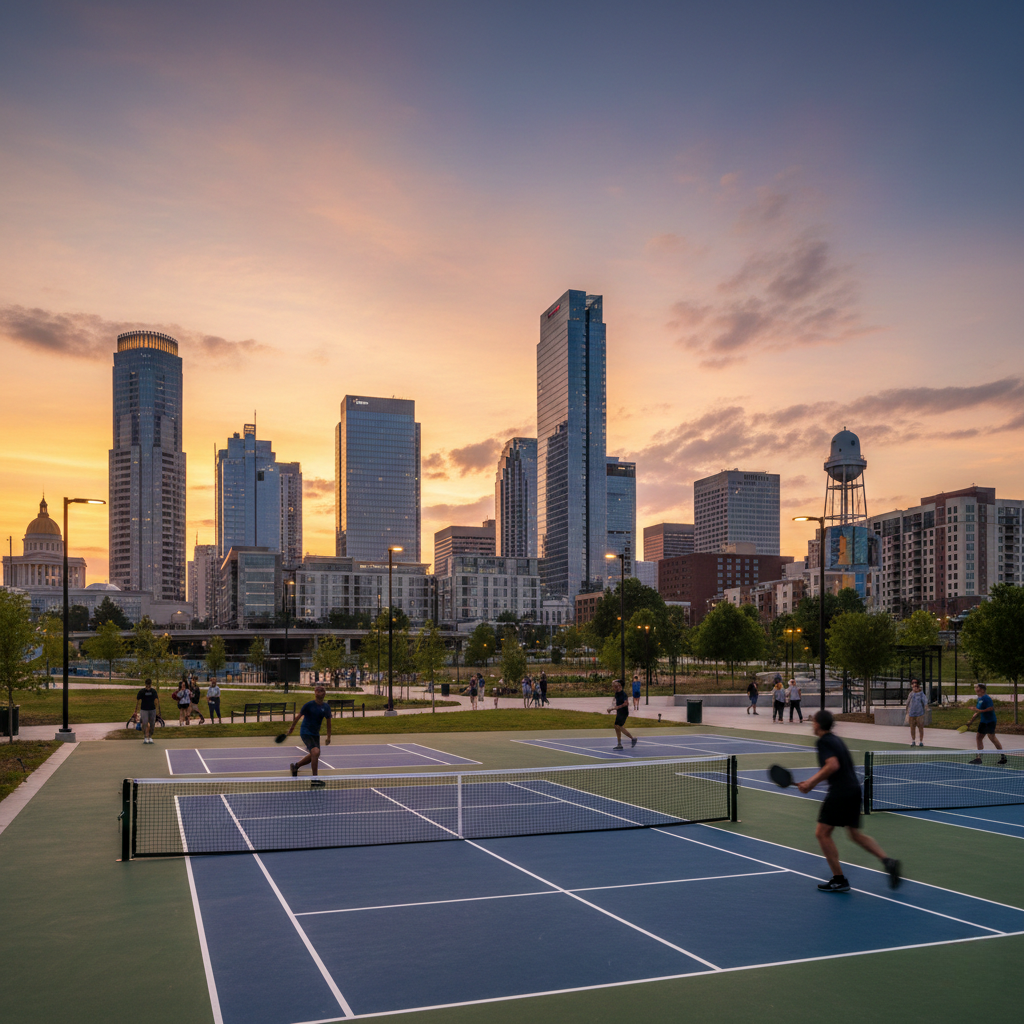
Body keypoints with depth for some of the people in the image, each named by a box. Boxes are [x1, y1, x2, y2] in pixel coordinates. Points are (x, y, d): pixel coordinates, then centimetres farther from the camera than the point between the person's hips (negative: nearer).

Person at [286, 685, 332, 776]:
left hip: (315, 734, 7)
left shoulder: (326, 707, 0)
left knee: (313, 756, 15)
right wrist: (291, 728, 6)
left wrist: (328, 737, 10)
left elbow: (328, 721, 10)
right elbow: (298, 716, -2)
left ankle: (295, 766, 39)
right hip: (305, 732, -6)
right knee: (316, 752, -23)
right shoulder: (309, 704, -14)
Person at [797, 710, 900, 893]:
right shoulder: (835, 739, 17)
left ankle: (839, 880, 2)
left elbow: (833, 766, -24)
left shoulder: (823, 742, -11)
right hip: (854, 790, 9)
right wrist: (810, 782, 19)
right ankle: (887, 860, 3)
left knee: (822, 833, 0)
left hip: (840, 792, -9)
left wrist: (811, 783, -17)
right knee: (856, 834, 19)